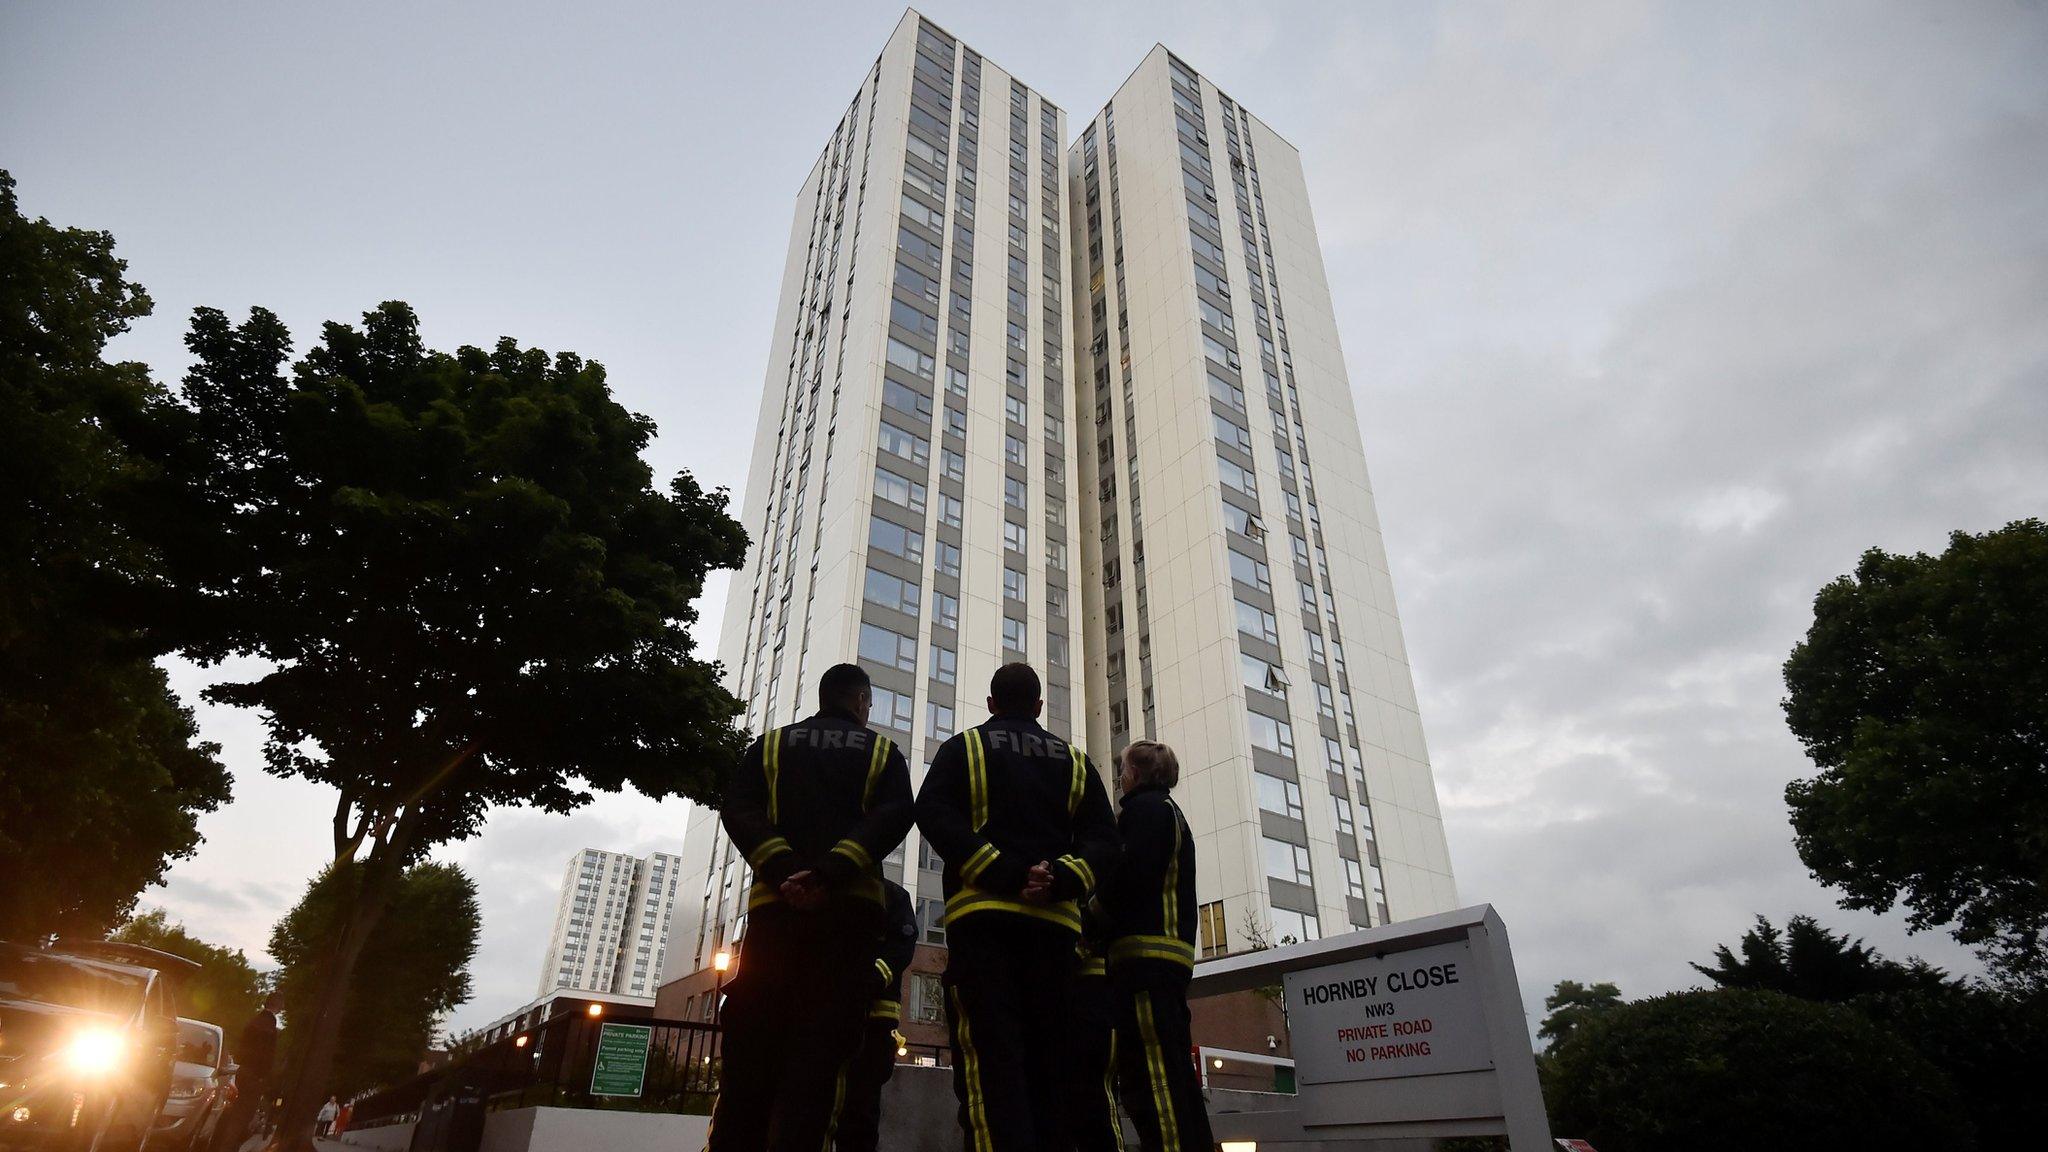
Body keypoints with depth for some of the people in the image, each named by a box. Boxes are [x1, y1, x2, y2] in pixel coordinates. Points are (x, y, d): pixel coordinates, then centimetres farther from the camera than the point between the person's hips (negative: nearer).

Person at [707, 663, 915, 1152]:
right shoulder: (882, 751, 14)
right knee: (821, 1047, -3)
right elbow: (895, 815, -5)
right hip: (850, 907, -1)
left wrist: (783, 870, -10)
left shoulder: (771, 744, 18)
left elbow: (737, 809, 1)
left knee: (752, 1045, 4)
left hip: (774, 905, 1)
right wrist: (829, 871, -14)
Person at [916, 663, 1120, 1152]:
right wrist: (1059, 880, -9)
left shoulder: (964, 747, 12)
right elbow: (1103, 837, 5)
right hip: (1055, 919, 3)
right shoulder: (1074, 761, 19)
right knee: (1045, 1061, 10)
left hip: (982, 915, -3)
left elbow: (934, 813, -6)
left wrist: (1001, 874, -11)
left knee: (990, 1058, -9)